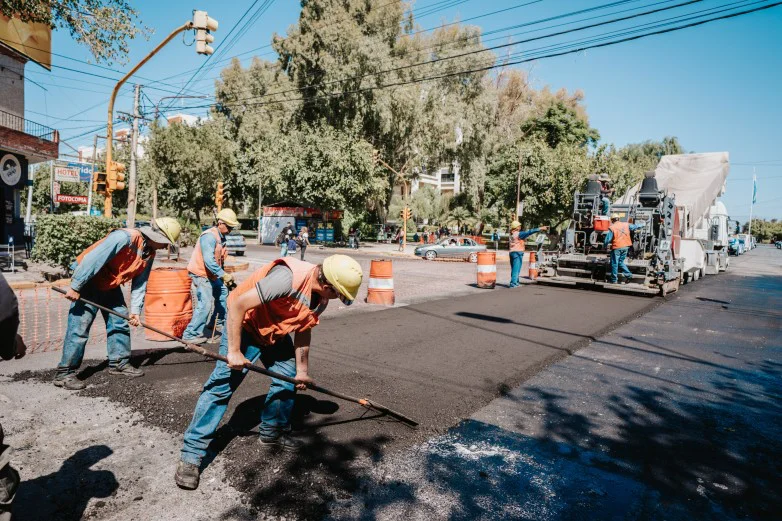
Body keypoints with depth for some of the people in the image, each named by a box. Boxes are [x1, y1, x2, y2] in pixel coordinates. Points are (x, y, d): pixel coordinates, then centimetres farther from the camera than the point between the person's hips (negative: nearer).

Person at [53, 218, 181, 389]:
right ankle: (64, 373, 0)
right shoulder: (125, 237, -30)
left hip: (110, 285, 9)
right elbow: (93, 259, -31)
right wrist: (75, 288, -28)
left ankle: (119, 363, 23)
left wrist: (135, 310, -3)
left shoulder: (150, 253, -1)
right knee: (79, 328, -9)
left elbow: (140, 283, 3)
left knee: (120, 323, 10)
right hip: (87, 280, -9)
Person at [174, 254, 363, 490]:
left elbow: (303, 331, 7)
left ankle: (272, 433, 29)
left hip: (276, 334, 8)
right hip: (244, 325, -8)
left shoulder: (321, 299, -9)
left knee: (288, 381, 9)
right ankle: (191, 454, -2)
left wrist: (302, 370, 10)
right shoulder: (288, 278, -38)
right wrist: (234, 351, -29)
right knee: (222, 385, -12)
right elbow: (238, 304, -35)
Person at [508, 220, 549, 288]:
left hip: (512, 252, 8)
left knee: (514, 269, 13)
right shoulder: (518, 234, -11)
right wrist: (540, 229, -15)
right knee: (516, 269, -8)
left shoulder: (511, 235, 13)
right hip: (518, 252, -8)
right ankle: (513, 283, -12)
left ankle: (515, 282, 19)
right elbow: (529, 232, -16)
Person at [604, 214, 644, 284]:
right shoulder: (626, 225, 5)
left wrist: (606, 246, 7)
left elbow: (608, 239, -11)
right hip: (625, 247, 6)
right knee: (621, 262, 21)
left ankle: (614, 280, 9)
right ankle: (628, 274, 9)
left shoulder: (612, 228, -10)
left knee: (614, 263, 4)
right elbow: (635, 226, 21)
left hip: (616, 247, -5)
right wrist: (642, 224, 39)